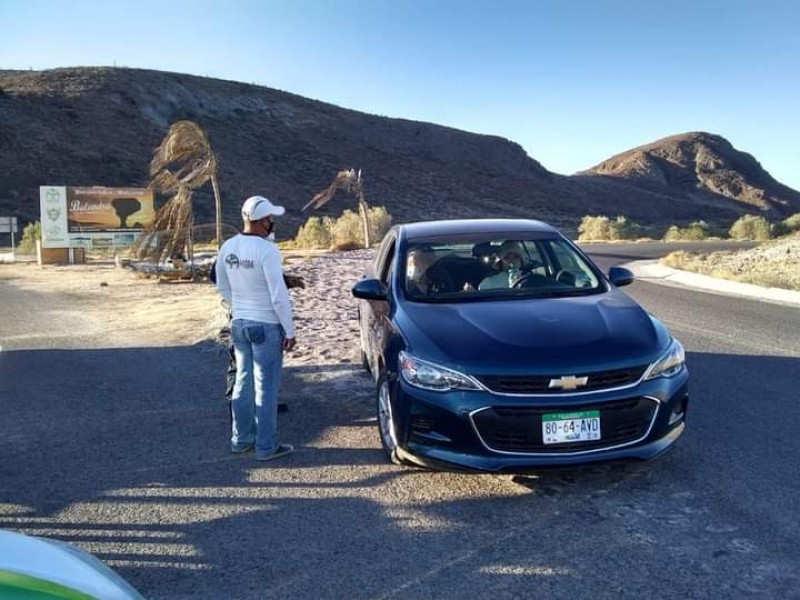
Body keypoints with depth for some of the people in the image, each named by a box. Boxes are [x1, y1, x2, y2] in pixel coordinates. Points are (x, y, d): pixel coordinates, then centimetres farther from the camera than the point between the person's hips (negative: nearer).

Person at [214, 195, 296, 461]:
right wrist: (290, 330, -12)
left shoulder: (228, 247, 2)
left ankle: (241, 439, 27)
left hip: (239, 324, 7)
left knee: (243, 381, 17)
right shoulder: (267, 250, -20)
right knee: (266, 387, 2)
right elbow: (279, 295, -20)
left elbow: (223, 286, 14)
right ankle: (266, 446, 11)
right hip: (266, 326, -7)